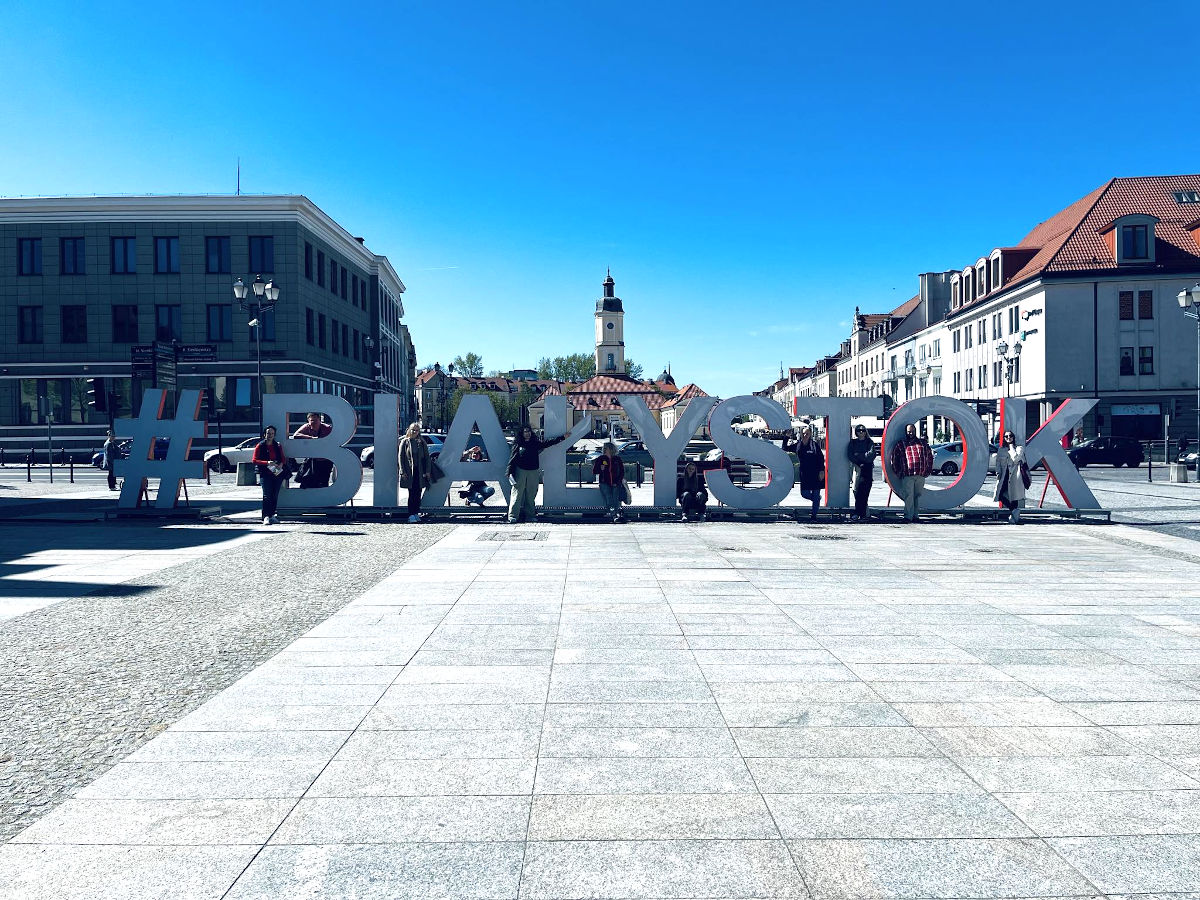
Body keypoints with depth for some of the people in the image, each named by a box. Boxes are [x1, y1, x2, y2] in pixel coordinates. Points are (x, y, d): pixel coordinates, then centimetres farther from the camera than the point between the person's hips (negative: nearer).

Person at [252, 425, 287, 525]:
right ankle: (266, 517, -16)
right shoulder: (260, 446, 4)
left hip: (277, 473, 4)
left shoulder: (278, 446, 14)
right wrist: (267, 463, -14)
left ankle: (272, 515, 14)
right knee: (267, 496, -12)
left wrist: (281, 464, -4)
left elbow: (283, 459, 20)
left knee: (275, 496, 5)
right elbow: (254, 460, -1)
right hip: (265, 474, -4)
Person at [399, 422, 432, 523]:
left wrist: (428, 471, 1)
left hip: (420, 472, 2)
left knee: (418, 493, 4)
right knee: (411, 493, -3)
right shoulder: (404, 442, 3)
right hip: (409, 471, -2)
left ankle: (416, 513, 12)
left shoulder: (422, 442, 9)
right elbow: (401, 457, 1)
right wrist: (403, 472, -7)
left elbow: (427, 457, 9)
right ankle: (411, 515, -1)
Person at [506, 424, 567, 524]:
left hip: (533, 472, 3)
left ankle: (530, 515, 13)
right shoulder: (518, 444, 2)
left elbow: (548, 443, 10)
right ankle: (513, 516, -9)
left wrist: (562, 437, 6)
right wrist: (510, 472, -3)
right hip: (520, 471, -3)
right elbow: (512, 459, 2)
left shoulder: (535, 443, 9)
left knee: (531, 495, 6)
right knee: (517, 494, -7)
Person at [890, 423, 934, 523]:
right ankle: (908, 516, -10)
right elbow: (894, 458, 11)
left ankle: (915, 515, 12)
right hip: (907, 475, -3)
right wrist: (898, 472, 5)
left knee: (918, 495, 5)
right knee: (909, 496, -10)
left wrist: (928, 470, 13)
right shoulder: (900, 444, 11)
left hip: (921, 474, 3)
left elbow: (930, 456, 21)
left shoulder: (923, 442, 17)